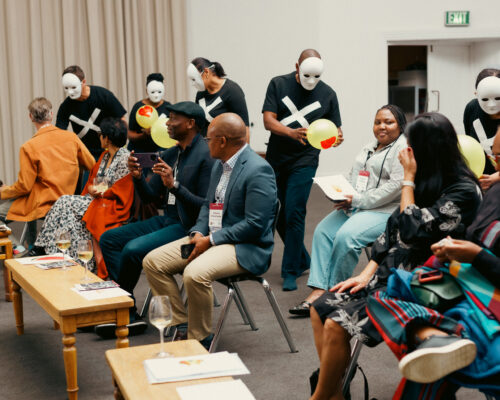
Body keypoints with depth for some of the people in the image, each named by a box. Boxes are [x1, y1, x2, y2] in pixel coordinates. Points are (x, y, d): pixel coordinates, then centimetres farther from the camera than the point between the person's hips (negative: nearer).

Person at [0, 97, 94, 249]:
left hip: (43, 205, -7)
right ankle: (32, 246, 22)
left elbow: (24, 186, -13)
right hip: (67, 198, 7)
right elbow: (91, 165, 6)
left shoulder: (29, 147, -17)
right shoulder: (71, 137, -4)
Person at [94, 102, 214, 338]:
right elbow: (149, 197, 14)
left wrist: (174, 185, -27)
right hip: (166, 220, 10)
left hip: (188, 226, -10)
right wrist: (137, 177, -5)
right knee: (109, 239, 0)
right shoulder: (169, 154, 13)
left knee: (133, 249, -26)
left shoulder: (206, 156, -14)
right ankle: (128, 316, -6)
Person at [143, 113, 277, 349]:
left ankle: (200, 340, -14)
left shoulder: (259, 170, -17)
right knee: (152, 262, 0)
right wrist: (198, 233, 0)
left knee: (195, 273, -34)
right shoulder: (220, 165, 13)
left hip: (246, 248, -10)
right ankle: (180, 325, 5)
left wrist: (211, 240, -19)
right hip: (209, 238, 10)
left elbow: (255, 224, -22)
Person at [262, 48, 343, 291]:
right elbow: (268, 121, -9)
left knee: (293, 214, -12)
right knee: (277, 216, 9)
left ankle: (290, 272, -2)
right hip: (275, 159, 2)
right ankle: (303, 260, 29)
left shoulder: (327, 94, 1)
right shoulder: (278, 84, -1)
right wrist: (292, 132, -28)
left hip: (304, 161, -2)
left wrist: (337, 138, -20)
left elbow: (335, 129, 5)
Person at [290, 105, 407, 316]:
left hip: (385, 211, -8)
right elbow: (353, 176, 25)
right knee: (323, 230, -13)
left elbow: (396, 185, -17)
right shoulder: (368, 148, 21)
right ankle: (318, 290, -19)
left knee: (346, 236, -29)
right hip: (355, 206, 9)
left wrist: (359, 200, -17)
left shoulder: (404, 148, -7)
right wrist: (343, 196, 2)